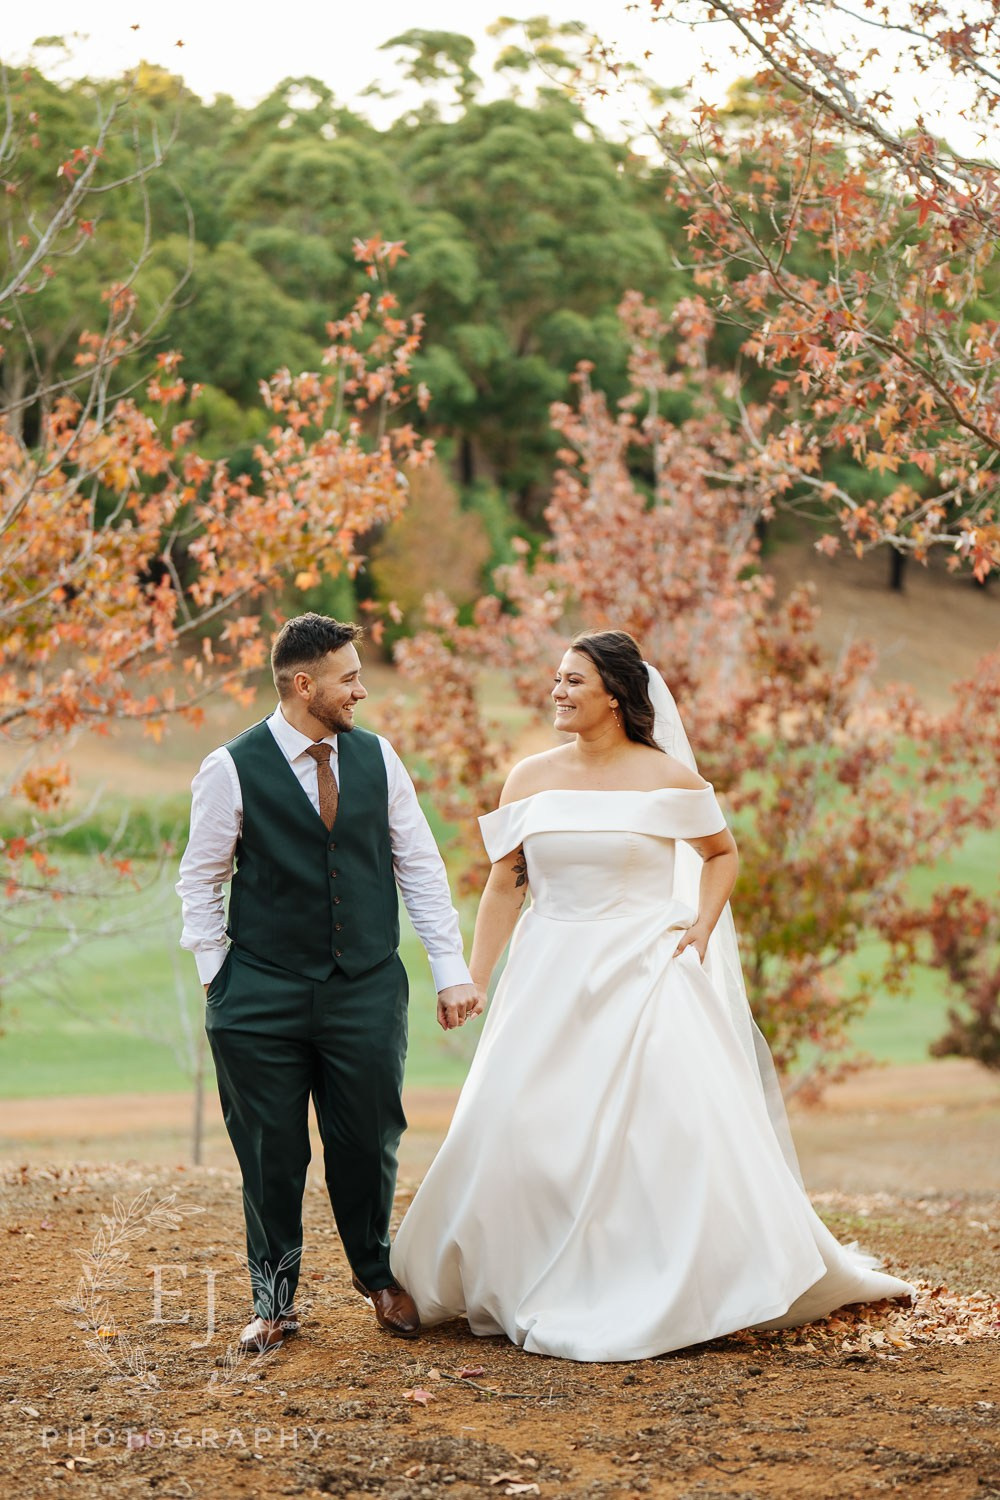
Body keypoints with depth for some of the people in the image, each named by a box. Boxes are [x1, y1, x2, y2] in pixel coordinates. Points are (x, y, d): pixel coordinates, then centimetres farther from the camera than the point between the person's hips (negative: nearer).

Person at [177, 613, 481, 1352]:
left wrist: (451, 969, 4)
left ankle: (376, 1272, 32)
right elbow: (200, 881, 2)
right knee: (271, 1153, 4)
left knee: (369, 1144, 7)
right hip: (262, 998, -2)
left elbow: (421, 868, 8)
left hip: (367, 988, 3)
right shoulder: (233, 770, -6)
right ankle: (275, 1298, 22)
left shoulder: (377, 757, 5)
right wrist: (219, 979, -2)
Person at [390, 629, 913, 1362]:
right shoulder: (531, 779, 5)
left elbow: (722, 852, 12)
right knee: (518, 1129, 0)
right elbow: (504, 884, 9)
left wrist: (703, 924, -4)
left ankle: (672, 1295, 4)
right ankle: (524, 1290, 16)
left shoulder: (667, 778, -2)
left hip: (642, 975, -3)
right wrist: (474, 983, 4)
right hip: (551, 976, 3)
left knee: (670, 1127, -9)